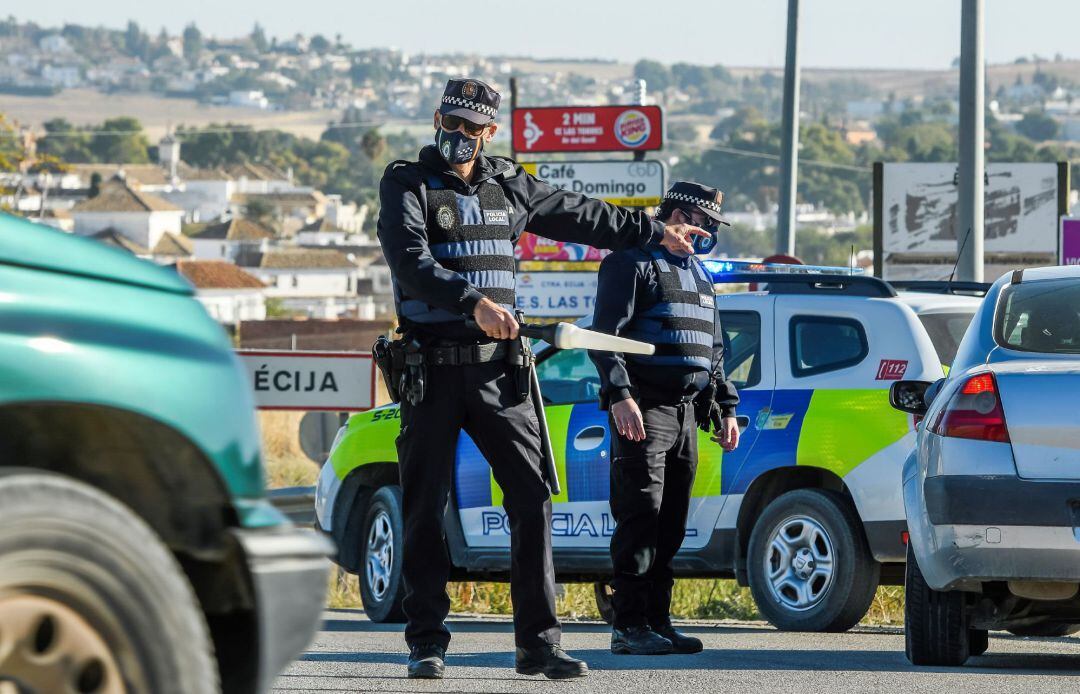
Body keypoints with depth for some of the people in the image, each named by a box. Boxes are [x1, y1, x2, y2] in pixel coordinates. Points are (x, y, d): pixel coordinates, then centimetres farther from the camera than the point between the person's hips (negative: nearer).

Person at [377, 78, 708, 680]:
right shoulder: (408, 185, -1)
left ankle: (539, 641, -5)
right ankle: (427, 642, 9)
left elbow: (581, 216, 29)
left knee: (533, 497, -6)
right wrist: (474, 302, -31)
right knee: (426, 508, 0)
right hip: (432, 370, -3)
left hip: (497, 369, 4)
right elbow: (410, 259, -18)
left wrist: (655, 231, 37)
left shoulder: (509, 187, 14)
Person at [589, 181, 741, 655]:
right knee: (641, 518, -12)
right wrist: (619, 395, -23)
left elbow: (713, 350, 28)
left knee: (671, 526, 7)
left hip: (686, 415, 8)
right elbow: (605, 334, -13)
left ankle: (657, 621, 11)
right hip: (644, 411, -8)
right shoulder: (632, 264, -4)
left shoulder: (698, 275, 23)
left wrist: (725, 409, 20)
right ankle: (630, 626, -13)